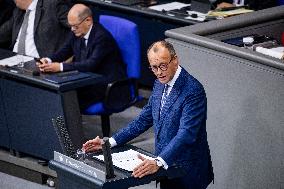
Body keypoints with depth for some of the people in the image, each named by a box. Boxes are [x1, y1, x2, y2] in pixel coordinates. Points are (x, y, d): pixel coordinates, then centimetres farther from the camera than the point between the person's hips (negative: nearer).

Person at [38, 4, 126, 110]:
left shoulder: (102, 36, -21)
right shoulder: (77, 33, 2)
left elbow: (91, 64, -31)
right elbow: (65, 51, 13)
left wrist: (61, 67, -37)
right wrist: (49, 60, -10)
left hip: (108, 84, -8)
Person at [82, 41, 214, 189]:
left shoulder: (193, 90, -20)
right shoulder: (160, 84, 6)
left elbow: (186, 134, -29)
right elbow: (144, 120, 12)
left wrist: (158, 163, -40)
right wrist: (110, 142, 3)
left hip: (187, 171, -7)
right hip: (165, 166, 7)